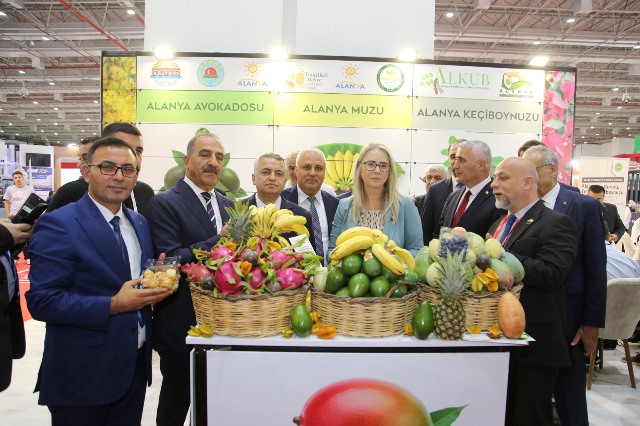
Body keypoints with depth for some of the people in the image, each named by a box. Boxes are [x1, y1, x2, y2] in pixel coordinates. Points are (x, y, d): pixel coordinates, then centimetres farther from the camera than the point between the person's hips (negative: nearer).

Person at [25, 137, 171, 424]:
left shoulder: (139, 223, 9)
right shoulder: (57, 225, -13)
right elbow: (41, 301, -18)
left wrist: (157, 286, -4)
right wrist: (113, 305, -25)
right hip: (83, 375, -6)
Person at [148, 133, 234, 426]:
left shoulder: (228, 205, 9)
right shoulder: (164, 203, -11)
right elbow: (170, 260, -22)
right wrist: (219, 240, -27)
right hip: (181, 325, -6)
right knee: (176, 403, 13)